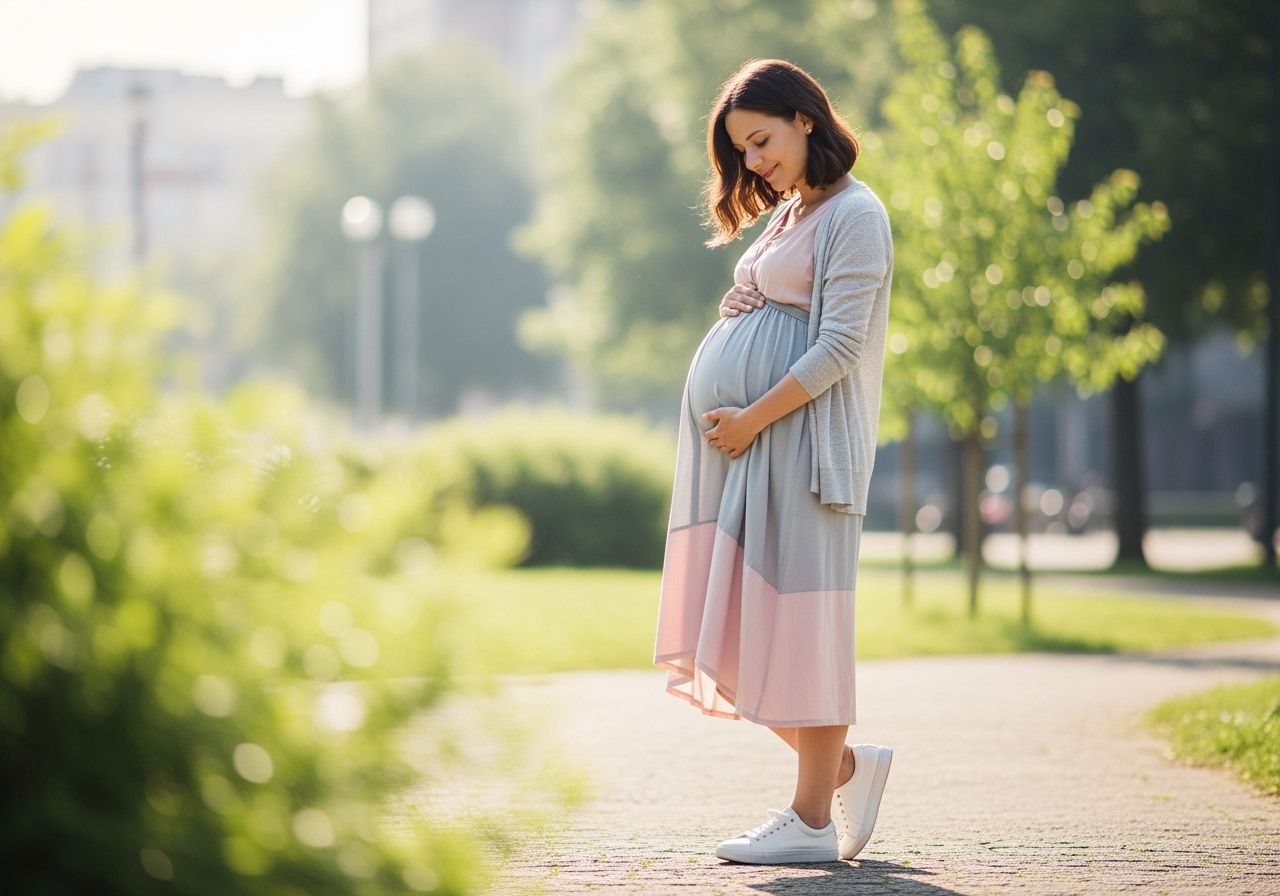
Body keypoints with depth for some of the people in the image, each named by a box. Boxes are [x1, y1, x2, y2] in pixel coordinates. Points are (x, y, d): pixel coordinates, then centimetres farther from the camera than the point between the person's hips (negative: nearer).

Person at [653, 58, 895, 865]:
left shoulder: (855, 215, -5)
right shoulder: (787, 217, 21)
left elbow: (840, 346, -14)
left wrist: (754, 418, -16)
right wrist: (722, 423, 10)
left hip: (799, 436, -9)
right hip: (739, 441, 9)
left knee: (797, 618, -7)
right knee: (733, 630, 5)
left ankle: (813, 818, -2)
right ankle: (848, 767, 16)